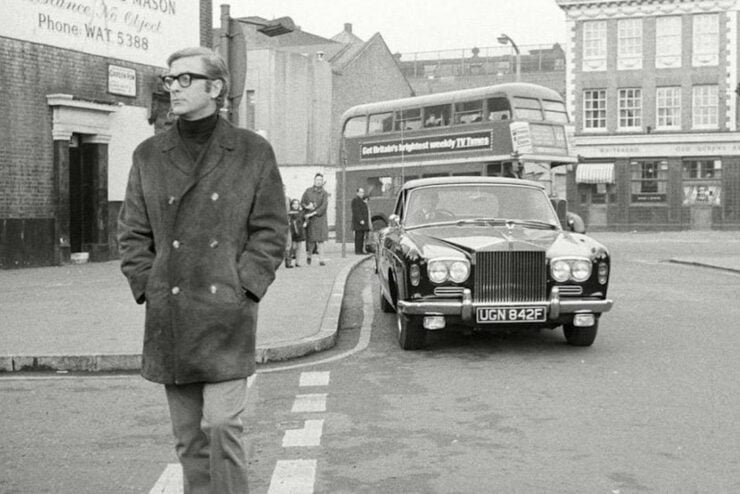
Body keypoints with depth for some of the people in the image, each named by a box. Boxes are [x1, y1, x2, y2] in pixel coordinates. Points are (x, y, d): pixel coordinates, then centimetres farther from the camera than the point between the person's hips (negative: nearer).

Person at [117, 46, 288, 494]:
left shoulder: (254, 152, 1)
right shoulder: (149, 155, 9)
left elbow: (271, 230, 1)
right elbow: (133, 233, 11)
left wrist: (242, 287, -8)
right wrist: (148, 288, 0)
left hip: (227, 311, -3)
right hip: (169, 317, 3)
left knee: (222, 424, -9)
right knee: (188, 435, 9)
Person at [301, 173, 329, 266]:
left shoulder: (324, 193, 3)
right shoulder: (308, 191, 8)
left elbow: (323, 207, -8)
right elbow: (302, 202, 10)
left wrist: (312, 213, -16)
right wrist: (307, 207, -12)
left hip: (320, 218, -1)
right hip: (309, 219, 1)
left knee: (321, 240, -8)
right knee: (311, 239, 2)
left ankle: (321, 260, -7)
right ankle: (309, 255, 28)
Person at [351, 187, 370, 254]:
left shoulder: (362, 200, 22)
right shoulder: (355, 199, -9)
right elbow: (356, 211, -17)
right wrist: (360, 220, -23)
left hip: (363, 221, 10)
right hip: (358, 222, -10)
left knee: (362, 236, 7)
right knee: (359, 236, -10)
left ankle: (361, 250, 8)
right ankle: (357, 251, -10)